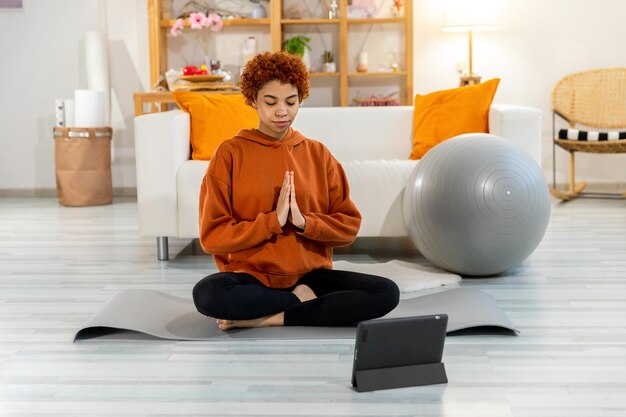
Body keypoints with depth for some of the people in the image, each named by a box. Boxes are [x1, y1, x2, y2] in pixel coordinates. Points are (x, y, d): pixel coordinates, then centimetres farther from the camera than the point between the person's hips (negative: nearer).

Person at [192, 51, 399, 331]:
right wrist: (273, 220, -16)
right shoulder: (231, 153, -1)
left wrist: (303, 222, -13)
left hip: (311, 274, 3)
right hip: (252, 277, -3)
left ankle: (271, 318, -17)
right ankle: (301, 300, -13)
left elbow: (349, 226, 5)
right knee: (208, 294, -36)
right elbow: (212, 236, -7)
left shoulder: (318, 153, 7)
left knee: (387, 293, -22)